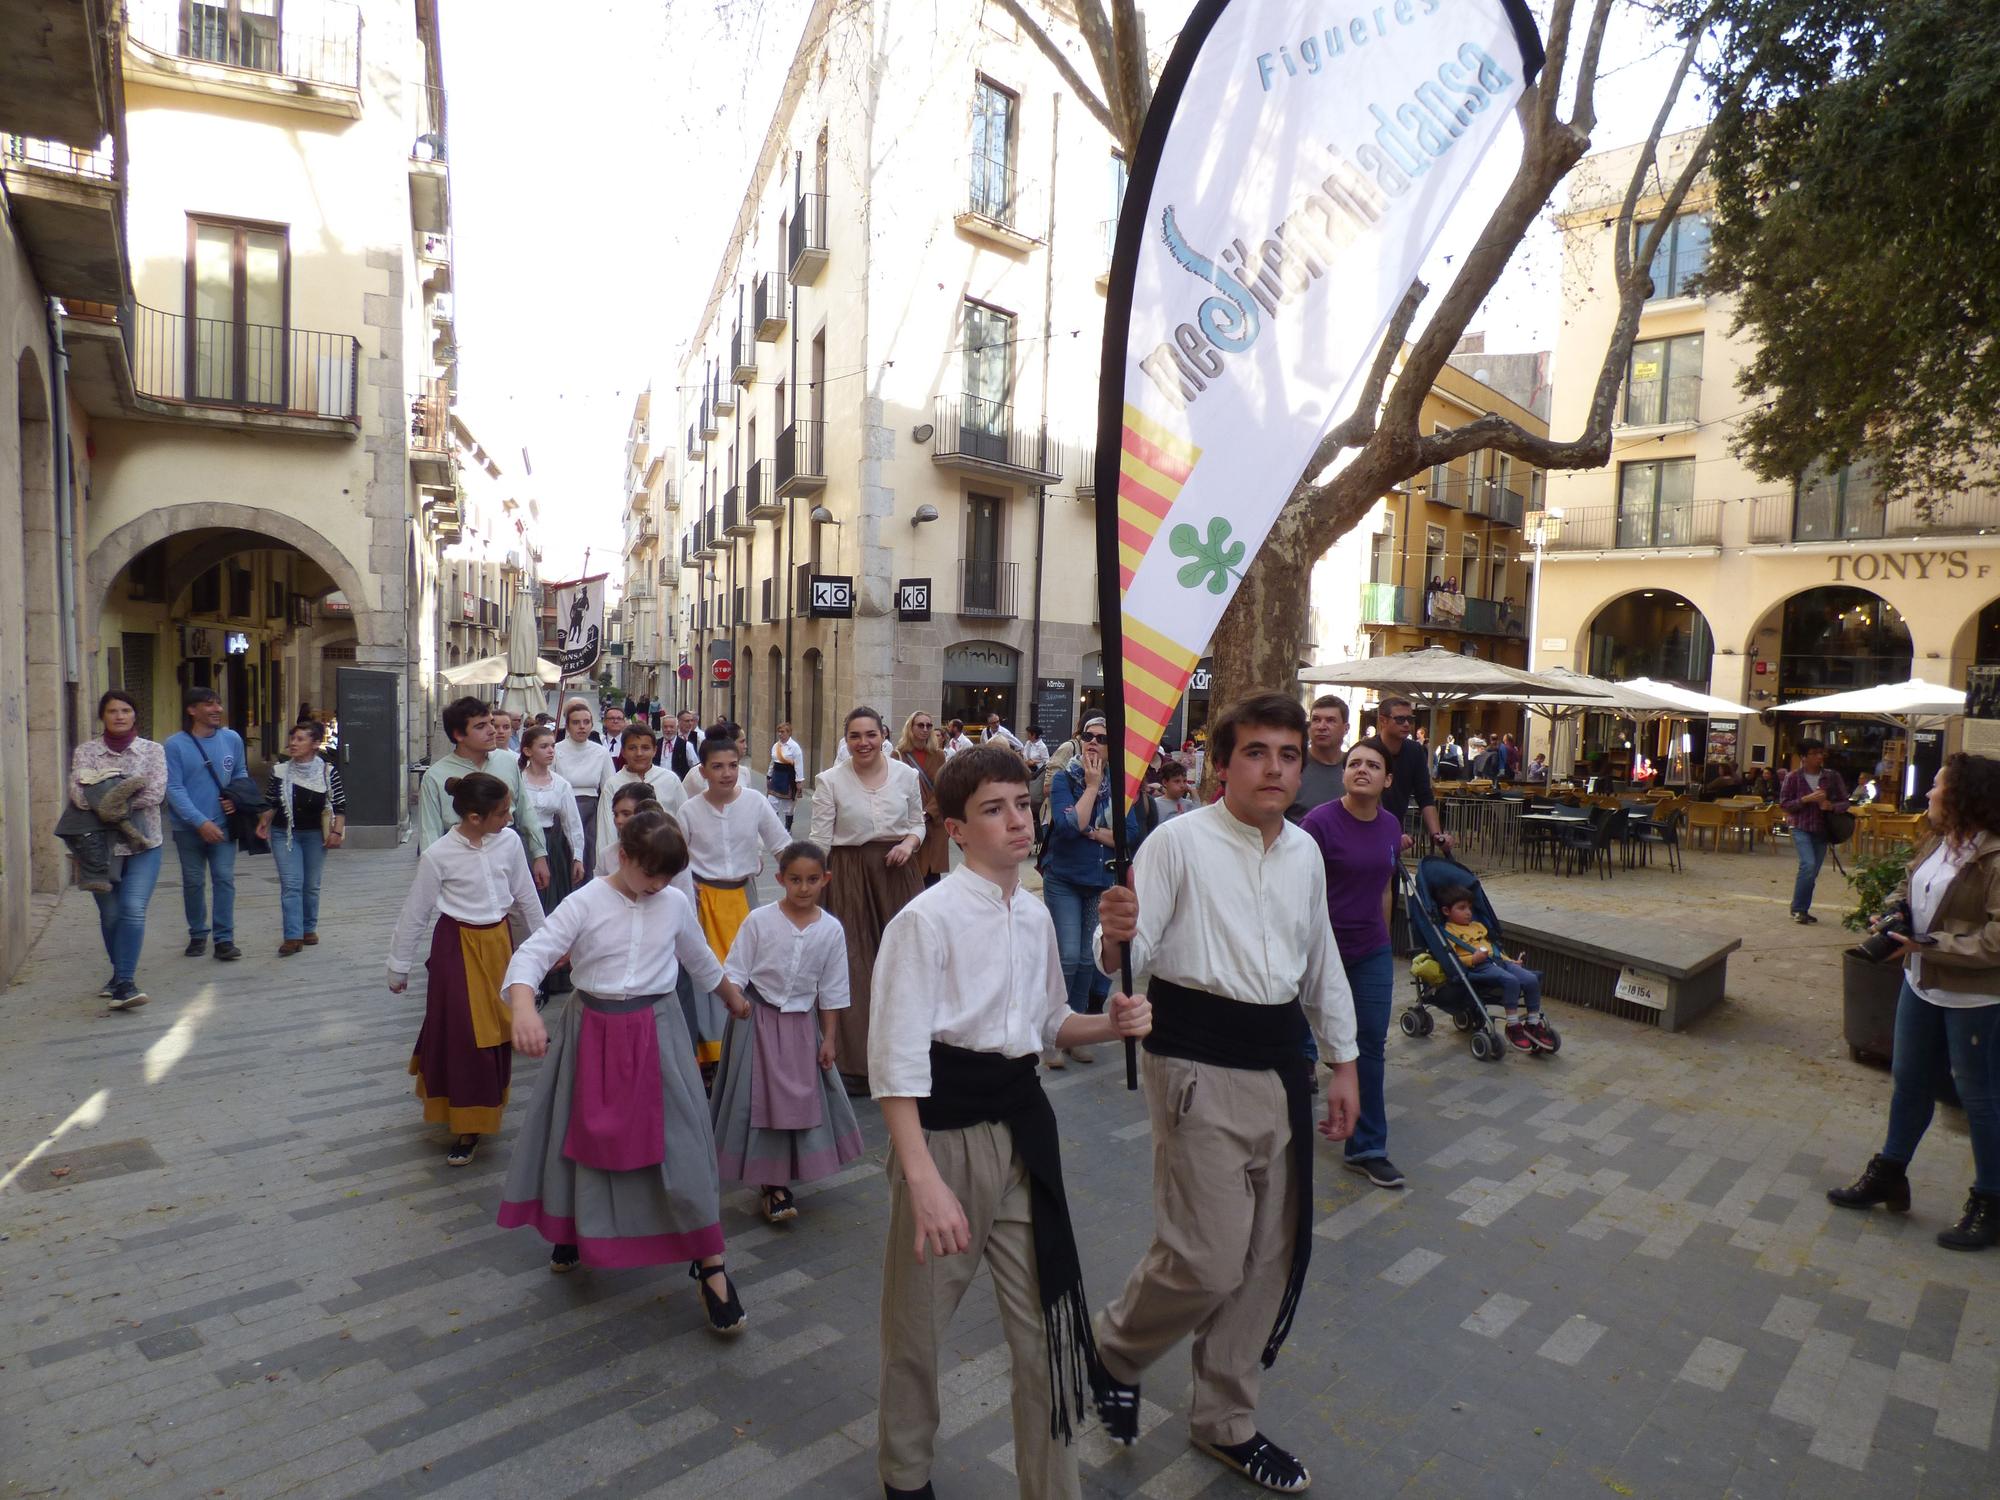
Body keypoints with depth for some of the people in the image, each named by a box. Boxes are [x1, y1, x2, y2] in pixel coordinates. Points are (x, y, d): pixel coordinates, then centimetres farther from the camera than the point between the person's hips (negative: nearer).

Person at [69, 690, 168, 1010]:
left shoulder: (152, 750, 4)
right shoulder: (86, 751, 5)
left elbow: (156, 793, -9)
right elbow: (78, 792, -10)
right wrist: (125, 800, -21)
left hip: (144, 843, -1)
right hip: (101, 845, 2)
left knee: (133, 910, -13)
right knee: (110, 914, 10)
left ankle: (124, 982, -12)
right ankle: (121, 974, 28)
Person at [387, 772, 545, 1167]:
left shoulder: (509, 841, -8)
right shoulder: (438, 856, -17)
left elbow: (525, 896, 5)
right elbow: (414, 915, -6)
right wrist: (398, 967, 2)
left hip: (498, 944, 4)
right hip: (458, 948, -4)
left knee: (496, 1033, 13)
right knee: (462, 1035, 3)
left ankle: (482, 1114, 34)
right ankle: (465, 1126, 22)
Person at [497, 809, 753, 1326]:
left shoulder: (676, 905, -1)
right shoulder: (586, 903, -11)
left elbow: (701, 960, 17)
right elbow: (532, 954, -21)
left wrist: (734, 998, 30)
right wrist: (523, 1007, -41)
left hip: (652, 1034, 1)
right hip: (591, 1032, 0)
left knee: (679, 1141, -2)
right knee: (582, 1135, 16)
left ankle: (710, 1265, 10)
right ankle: (575, 1231, 46)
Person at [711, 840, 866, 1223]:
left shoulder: (831, 929, -6)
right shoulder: (759, 920, -12)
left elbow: (831, 990, 1)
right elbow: (736, 970, -6)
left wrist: (828, 1038, 4)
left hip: (802, 1022, 3)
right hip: (759, 1018, -2)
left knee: (802, 1098, 9)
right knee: (763, 1098, 0)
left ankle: (777, 1183, 30)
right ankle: (773, 1184, 14)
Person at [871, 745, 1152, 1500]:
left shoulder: (1035, 915, 4)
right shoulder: (925, 919, -17)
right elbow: (898, 1061, -18)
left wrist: (1111, 1025, -3)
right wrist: (924, 1181, -23)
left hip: (1022, 1124, 5)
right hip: (945, 1129, -5)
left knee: (1046, 1322, 15)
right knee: (918, 1322, 15)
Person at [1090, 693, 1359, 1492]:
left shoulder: (1305, 852, 8)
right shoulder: (1180, 840, -12)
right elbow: (1132, 955, -17)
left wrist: (1342, 1061, 20)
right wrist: (1117, 939, -40)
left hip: (1281, 1062, 7)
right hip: (1199, 1066, -7)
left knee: (1267, 1256, 16)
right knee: (1207, 1260, -5)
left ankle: (1224, 1421, 38)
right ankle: (1116, 1347, 28)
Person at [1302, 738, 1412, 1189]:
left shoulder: (1390, 827, 3)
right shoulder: (1320, 821, -15)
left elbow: (1383, 889, 14)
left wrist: (1383, 941, 17)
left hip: (1372, 952, 5)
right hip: (1322, 947, -5)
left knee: (1371, 1045, 7)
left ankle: (1366, 1148, 18)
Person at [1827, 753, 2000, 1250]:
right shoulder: (1938, 843, 3)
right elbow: (1911, 888, 19)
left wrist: (1926, 946, -23)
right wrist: (1893, 913, 1)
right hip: (1922, 984, 8)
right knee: (1909, 1081, 18)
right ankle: (1888, 1176, 33)